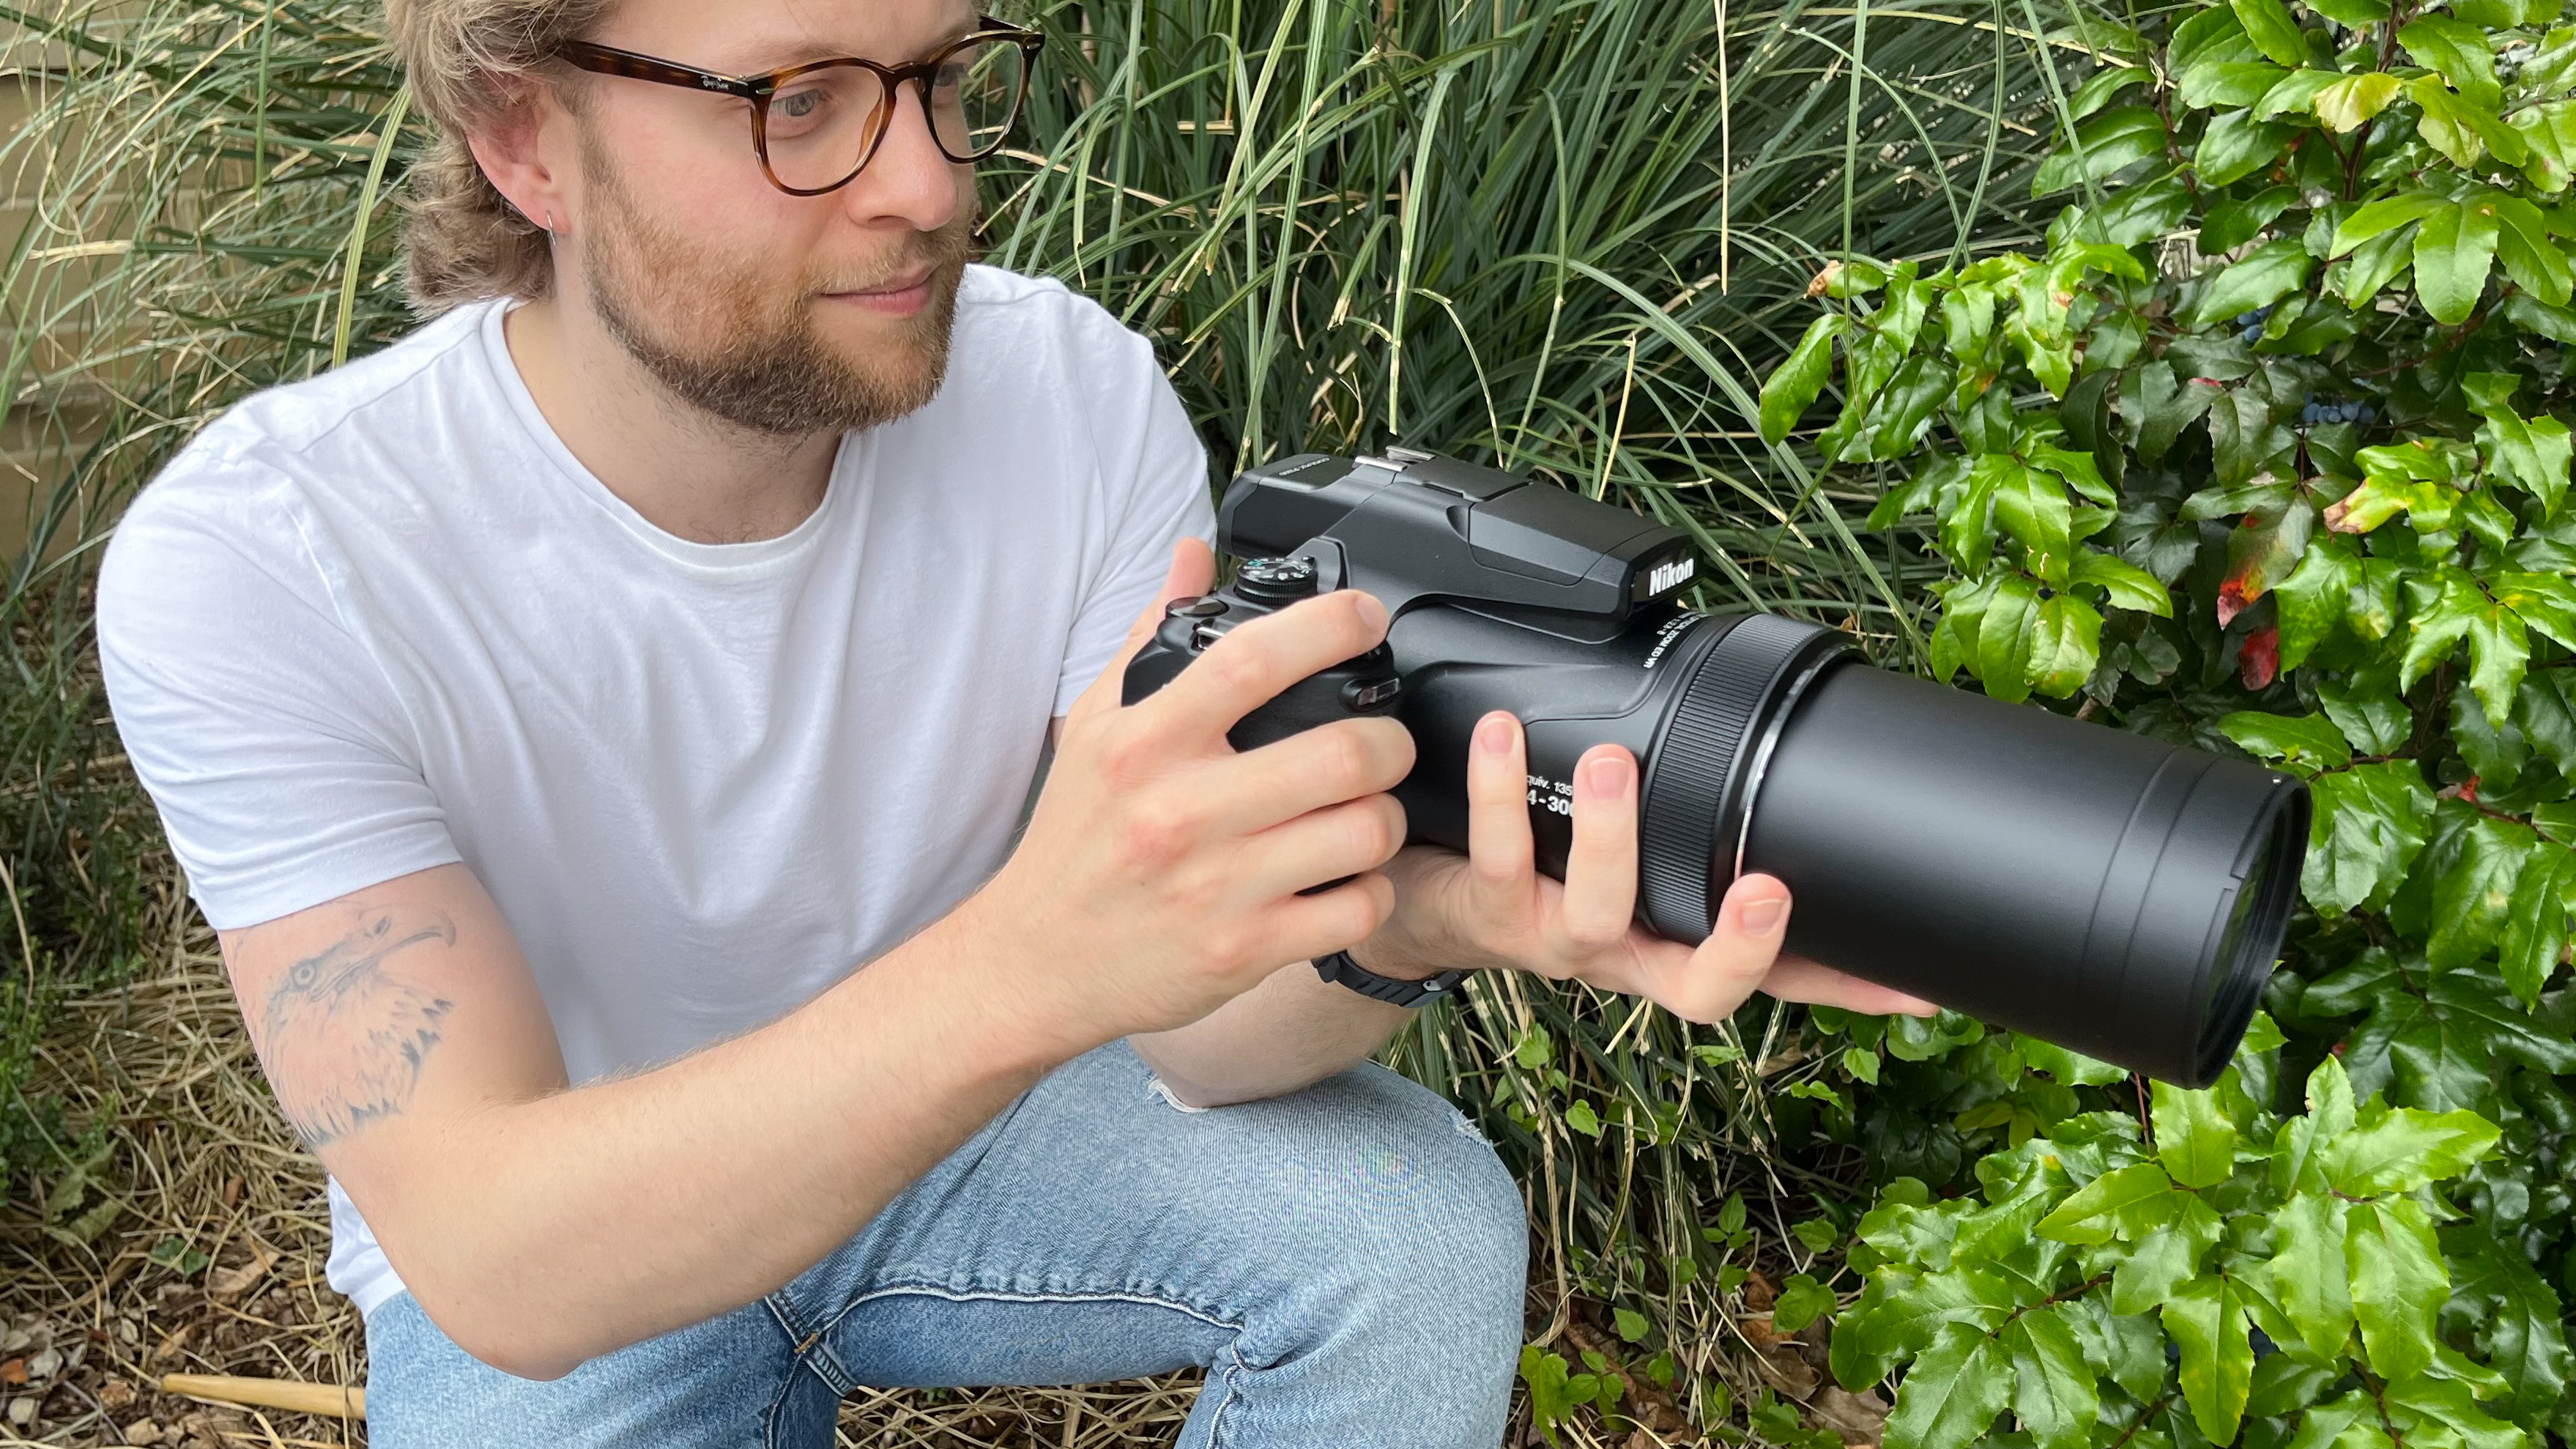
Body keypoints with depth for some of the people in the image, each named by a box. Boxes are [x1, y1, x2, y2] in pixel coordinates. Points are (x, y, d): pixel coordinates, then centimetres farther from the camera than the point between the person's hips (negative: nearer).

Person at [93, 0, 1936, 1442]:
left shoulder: (1074, 394, -18)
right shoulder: (256, 566, -27)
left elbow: (1196, 1029, -19)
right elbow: (493, 1265, -35)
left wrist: (1412, 916, -43)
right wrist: (1022, 962, -52)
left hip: (961, 1112, 2)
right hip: (553, 1274, -1)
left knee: (1419, 1229, -21)